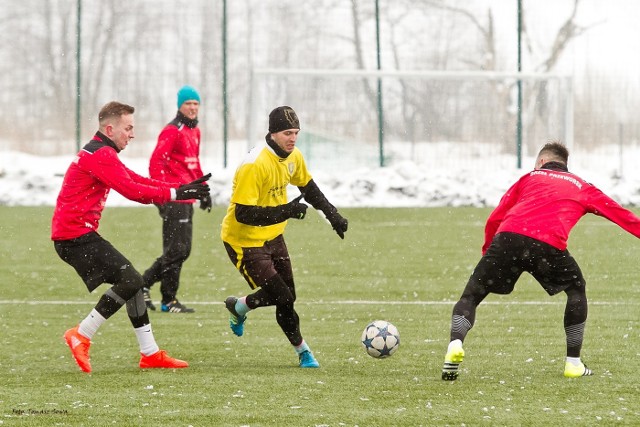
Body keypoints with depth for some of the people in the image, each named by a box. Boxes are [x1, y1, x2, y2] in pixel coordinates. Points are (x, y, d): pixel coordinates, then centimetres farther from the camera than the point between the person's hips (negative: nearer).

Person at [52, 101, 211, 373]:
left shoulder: (100, 154, 22)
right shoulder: (100, 155, -13)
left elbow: (138, 181, 19)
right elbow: (131, 190, -21)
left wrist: (183, 189, 8)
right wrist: (175, 194, -17)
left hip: (74, 235, 11)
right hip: (76, 235, -11)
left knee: (131, 282, 11)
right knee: (130, 280, -15)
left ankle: (150, 353, 13)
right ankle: (81, 336, -11)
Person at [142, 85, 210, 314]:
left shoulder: (194, 131, 16)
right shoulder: (172, 131, -12)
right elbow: (156, 162, -19)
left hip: (186, 199, 9)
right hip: (174, 199, -9)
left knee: (183, 250, 12)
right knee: (176, 250, -5)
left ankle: (144, 284, 20)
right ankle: (169, 301, 3)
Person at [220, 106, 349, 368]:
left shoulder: (293, 157, -2)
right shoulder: (254, 166, -30)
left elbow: (308, 187, 18)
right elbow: (243, 213, -33)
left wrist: (332, 214, 11)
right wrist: (284, 212, -41)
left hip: (272, 236, 8)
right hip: (244, 241, -8)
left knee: (286, 296, 11)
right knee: (283, 299, -12)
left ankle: (239, 307, 37)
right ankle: (302, 351, 8)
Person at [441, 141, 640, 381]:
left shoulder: (529, 178, 30)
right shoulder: (581, 187, 30)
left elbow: (494, 219, 24)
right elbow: (620, 215, 30)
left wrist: (488, 251, 34)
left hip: (508, 236, 1)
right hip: (549, 244, -1)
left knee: (471, 295, 12)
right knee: (577, 289, 26)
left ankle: (455, 344, -16)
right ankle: (573, 364, 23)